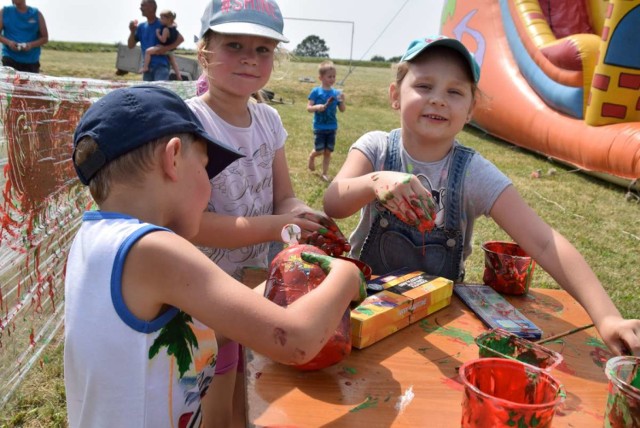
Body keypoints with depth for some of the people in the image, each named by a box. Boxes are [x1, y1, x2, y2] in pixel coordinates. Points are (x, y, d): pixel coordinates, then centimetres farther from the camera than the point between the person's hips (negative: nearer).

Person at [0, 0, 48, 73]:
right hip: (9, 58, 0)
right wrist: (8, 42, -14)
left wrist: (31, 45, -13)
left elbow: (45, 38, 5)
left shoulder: (37, 14, 5)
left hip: (31, 61, 0)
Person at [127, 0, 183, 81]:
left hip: (161, 66, -6)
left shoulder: (163, 25, -3)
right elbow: (130, 46, 13)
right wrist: (132, 31, -4)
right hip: (147, 67, 6)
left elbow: (180, 39, -7)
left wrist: (167, 48, -19)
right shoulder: (141, 27, 12)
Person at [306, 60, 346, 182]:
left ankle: (325, 173, 22)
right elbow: (308, 108, -7)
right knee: (319, 151, -3)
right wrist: (317, 107, -26)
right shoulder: (316, 91, -9)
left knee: (328, 151, 8)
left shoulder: (336, 93, 1)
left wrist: (342, 101, -16)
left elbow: (342, 110, 3)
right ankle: (311, 157, 32)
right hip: (319, 127, -3)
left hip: (332, 127, 3)